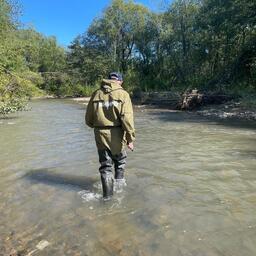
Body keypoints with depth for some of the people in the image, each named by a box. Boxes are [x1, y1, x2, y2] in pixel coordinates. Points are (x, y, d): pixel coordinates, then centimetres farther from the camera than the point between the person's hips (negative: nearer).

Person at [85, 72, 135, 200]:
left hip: (100, 134, 3)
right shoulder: (123, 94, -5)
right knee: (120, 159, 26)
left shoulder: (96, 93, 5)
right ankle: (119, 179, 28)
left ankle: (107, 195, 16)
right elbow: (127, 118, -16)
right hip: (116, 134, -2)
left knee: (105, 164, 12)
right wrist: (130, 138, -12)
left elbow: (88, 119, 9)